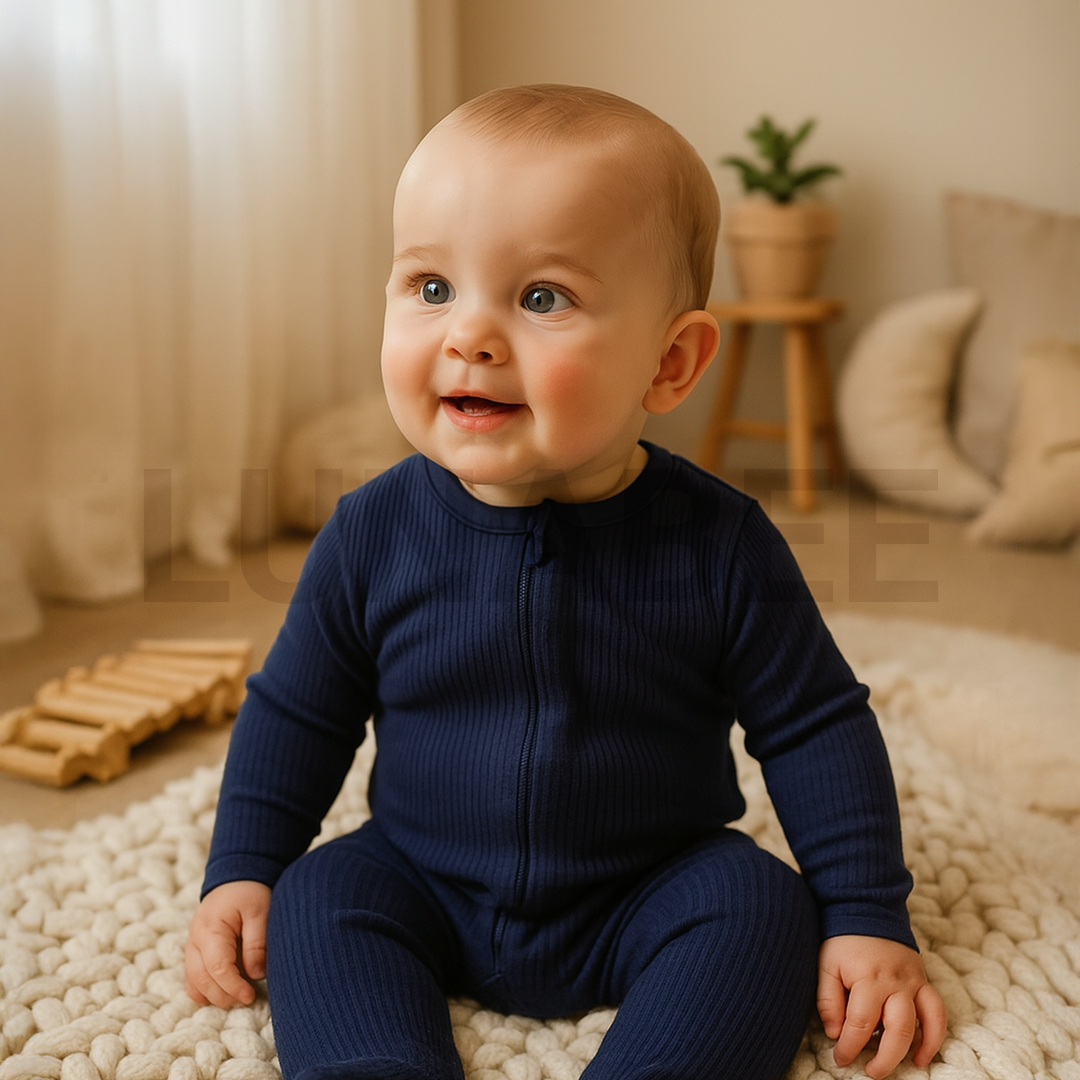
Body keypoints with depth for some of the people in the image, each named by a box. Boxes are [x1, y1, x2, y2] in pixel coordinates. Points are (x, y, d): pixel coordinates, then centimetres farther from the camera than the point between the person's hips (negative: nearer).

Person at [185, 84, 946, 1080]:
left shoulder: (715, 544, -16)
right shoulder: (374, 533, -11)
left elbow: (816, 727, -5)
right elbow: (297, 711, 4)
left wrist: (868, 917, -7)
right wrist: (242, 872, 2)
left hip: (646, 900, -1)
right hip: (425, 893, 2)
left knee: (759, 903, -23)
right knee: (322, 894, -18)